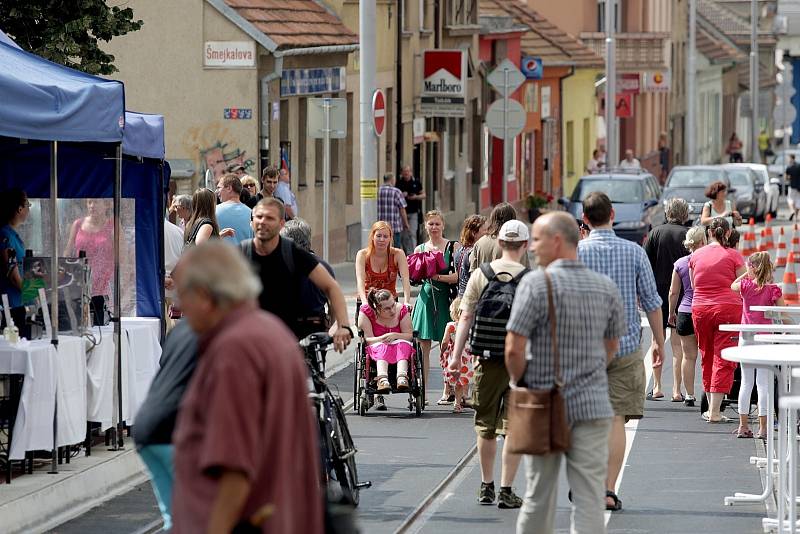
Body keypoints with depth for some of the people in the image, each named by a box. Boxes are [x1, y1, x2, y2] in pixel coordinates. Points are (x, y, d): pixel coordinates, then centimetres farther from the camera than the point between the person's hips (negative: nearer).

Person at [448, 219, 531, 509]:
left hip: (488, 357, 2)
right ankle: (506, 491, -1)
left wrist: (456, 354, 2)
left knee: (486, 425, 15)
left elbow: (466, 317, -1)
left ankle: (487, 486, 24)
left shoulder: (480, 274, 0)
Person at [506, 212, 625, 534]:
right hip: (593, 405, 2)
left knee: (539, 495, 11)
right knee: (589, 498, 1)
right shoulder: (606, 287, 2)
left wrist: (520, 385, 2)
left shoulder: (536, 283, -13)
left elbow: (514, 350, -15)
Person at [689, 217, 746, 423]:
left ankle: (710, 408, 20)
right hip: (728, 309, -4)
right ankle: (715, 412, -7)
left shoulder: (696, 255, 6)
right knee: (723, 360, -2)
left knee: (707, 359, 15)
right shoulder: (733, 255, -4)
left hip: (700, 309, 4)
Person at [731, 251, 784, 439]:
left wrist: (747, 274, 20)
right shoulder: (773, 289, -7)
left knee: (746, 382, 10)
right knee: (763, 383, -1)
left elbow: (733, 286, 21)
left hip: (746, 337, 2)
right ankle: (763, 427, -2)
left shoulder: (746, 285, -2)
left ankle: (743, 426, 11)